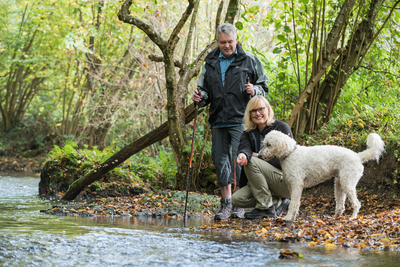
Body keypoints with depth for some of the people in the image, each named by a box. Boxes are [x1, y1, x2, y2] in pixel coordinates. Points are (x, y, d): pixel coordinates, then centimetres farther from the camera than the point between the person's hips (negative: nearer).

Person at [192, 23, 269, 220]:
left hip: (240, 120, -4)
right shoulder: (210, 63, 14)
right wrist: (201, 97, -2)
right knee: (221, 160, 5)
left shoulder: (249, 60, 4)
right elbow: (205, 90, 20)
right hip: (218, 121, 4)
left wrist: (254, 90, -13)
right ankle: (226, 203, 14)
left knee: (240, 160, -9)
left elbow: (264, 85, 9)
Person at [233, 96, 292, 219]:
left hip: (287, 182, -6)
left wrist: (258, 156, -14)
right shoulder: (248, 133, 10)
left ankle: (266, 208, -20)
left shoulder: (282, 127, -5)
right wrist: (243, 154, -39)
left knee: (252, 162, -26)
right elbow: (245, 146, -14)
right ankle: (278, 202, 2)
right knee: (237, 199, -14)